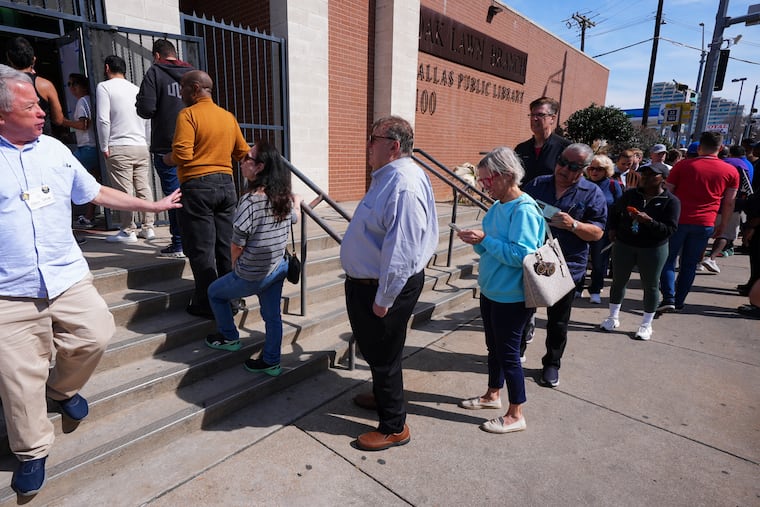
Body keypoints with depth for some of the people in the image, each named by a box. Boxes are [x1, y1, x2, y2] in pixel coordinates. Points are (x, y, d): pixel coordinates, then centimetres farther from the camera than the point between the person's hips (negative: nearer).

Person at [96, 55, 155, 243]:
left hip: (119, 148, -5)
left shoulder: (104, 86, -1)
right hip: (142, 146, 6)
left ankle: (128, 231, -1)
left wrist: (104, 147, -3)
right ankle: (147, 227, 11)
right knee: (143, 188, 8)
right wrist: (142, 140, 19)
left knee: (124, 191, -3)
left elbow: (103, 119, -10)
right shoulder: (136, 89, 16)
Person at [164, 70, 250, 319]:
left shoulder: (188, 114, -8)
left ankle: (207, 304, 6)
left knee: (201, 250, 1)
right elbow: (243, 153, 13)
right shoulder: (228, 116, 11)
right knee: (226, 247, 12)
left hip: (198, 186, -6)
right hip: (226, 184, 6)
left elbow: (182, 155, -17)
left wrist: (168, 159, 4)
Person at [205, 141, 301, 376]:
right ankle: (271, 362, 27)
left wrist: (235, 263, 4)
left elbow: (237, 244, -18)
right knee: (272, 316, 16)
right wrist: (296, 203, 42)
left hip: (252, 276, -6)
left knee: (215, 292, 20)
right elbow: (293, 218, 21)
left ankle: (230, 337, 33)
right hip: (278, 269, 6)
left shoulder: (250, 200, -24)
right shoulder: (285, 198, -3)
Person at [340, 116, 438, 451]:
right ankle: (382, 396, 50)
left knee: (383, 356, 6)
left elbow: (401, 251, -29)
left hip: (384, 288, -10)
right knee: (373, 349, 26)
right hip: (365, 283, 10)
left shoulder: (404, 184, -25)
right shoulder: (389, 176, 10)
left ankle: (394, 428, 26)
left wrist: (384, 299, -24)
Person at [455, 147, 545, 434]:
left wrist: (485, 239, -24)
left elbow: (521, 254, -27)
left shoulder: (524, 210, -19)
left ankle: (515, 415, 21)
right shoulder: (497, 207, 7)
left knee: (508, 352, 3)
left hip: (512, 297, -9)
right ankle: (493, 395, 41)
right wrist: (477, 242, -6)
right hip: (491, 291, 9)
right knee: (494, 347, 21)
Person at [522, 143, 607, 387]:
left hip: (567, 268, -2)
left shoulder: (592, 193, -4)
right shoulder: (537, 184, 4)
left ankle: (552, 364, 32)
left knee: (558, 321, 13)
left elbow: (597, 233, -8)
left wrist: (573, 224, -25)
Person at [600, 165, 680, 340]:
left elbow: (670, 229, -15)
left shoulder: (671, 201, -8)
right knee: (618, 281, 11)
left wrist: (648, 221, -29)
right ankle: (613, 317, 28)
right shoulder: (630, 194, 2)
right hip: (623, 245, 3)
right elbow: (614, 212, 16)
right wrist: (612, 229, 0)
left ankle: (646, 324, 24)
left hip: (653, 249, -3)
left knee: (650, 286, 8)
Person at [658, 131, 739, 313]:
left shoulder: (683, 165, -3)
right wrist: (722, 226, 18)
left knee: (668, 260, 8)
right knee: (690, 264, 13)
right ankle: (679, 302, 18)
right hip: (705, 225, 2)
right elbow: (729, 203, 7)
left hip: (678, 221, -2)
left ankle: (668, 299, -4)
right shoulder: (731, 172, 3)